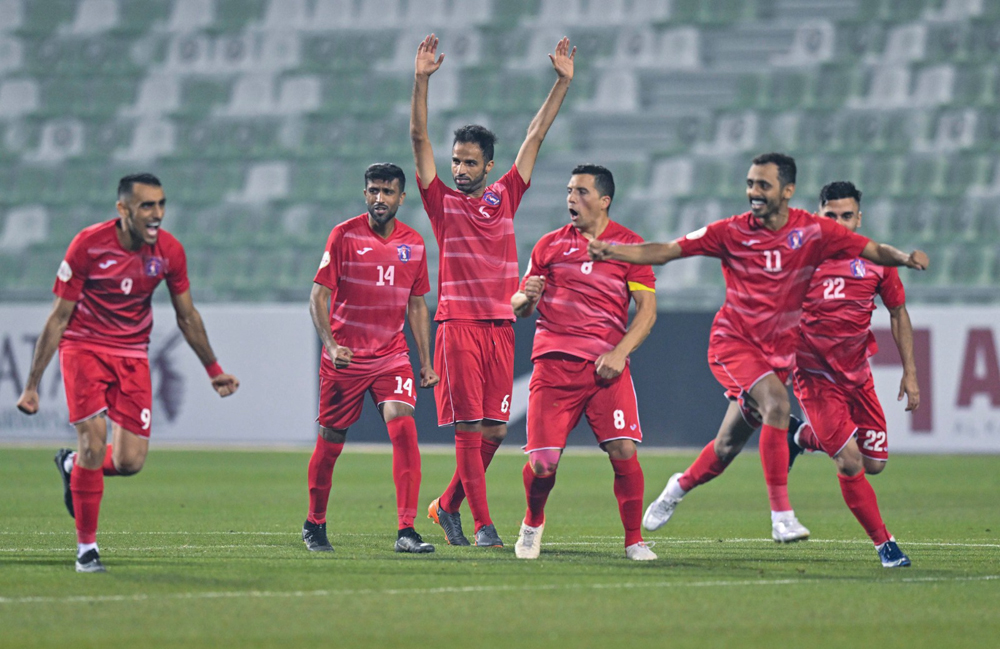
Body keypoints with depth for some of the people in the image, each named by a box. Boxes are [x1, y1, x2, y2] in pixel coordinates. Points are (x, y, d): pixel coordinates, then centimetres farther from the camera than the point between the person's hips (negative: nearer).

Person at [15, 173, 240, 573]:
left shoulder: (169, 251, -7)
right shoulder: (88, 245, -17)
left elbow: (187, 316, 10)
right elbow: (58, 318, -10)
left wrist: (213, 370, 15)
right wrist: (32, 386, -11)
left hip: (132, 353, 3)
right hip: (84, 347, -3)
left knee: (130, 462, -7)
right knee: (94, 438, -20)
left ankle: (73, 465, 28)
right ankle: (86, 548, -5)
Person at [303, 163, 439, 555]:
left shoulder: (413, 243, 6)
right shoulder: (344, 235, -5)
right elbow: (319, 296, -6)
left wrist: (425, 361, 11)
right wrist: (330, 344, -20)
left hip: (391, 356, 2)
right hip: (345, 357, -2)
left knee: (404, 427, -17)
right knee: (331, 440, 6)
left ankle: (406, 530, -18)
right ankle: (314, 525, 27)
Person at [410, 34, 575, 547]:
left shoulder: (504, 196, 13)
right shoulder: (442, 202, 5)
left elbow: (535, 136, 13)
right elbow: (419, 138, -2)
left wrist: (563, 82, 11)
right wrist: (421, 81, -11)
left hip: (500, 326, 4)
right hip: (458, 326, -4)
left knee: (494, 431, 4)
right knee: (470, 429, -7)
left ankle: (447, 505, 22)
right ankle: (482, 525, -4)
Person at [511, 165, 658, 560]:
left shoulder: (629, 245, 7)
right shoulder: (550, 246, 12)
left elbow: (647, 309, 3)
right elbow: (519, 308, 17)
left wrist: (619, 353, -11)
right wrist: (527, 297, -8)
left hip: (607, 366, -1)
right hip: (554, 363, 1)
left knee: (624, 451, -15)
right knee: (542, 462, -7)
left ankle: (634, 540, 0)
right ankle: (532, 524, 22)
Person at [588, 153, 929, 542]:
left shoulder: (813, 231, -4)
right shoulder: (732, 232, -6)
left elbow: (873, 251, -4)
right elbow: (665, 252, -5)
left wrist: (903, 258, -25)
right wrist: (612, 252, -18)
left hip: (778, 351, 3)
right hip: (733, 342, -3)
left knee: (728, 447, 8)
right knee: (776, 404, -29)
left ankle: (679, 487, 40)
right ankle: (781, 516, -27)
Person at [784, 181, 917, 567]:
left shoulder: (874, 260, -1)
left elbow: (898, 314, 9)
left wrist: (910, 373, 5)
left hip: (857, 374, 4)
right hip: (815, 376, -4)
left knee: (875, 463, 6)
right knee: (850, 463, -15)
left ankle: (805, 437, 31)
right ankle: (883, 543, -1)